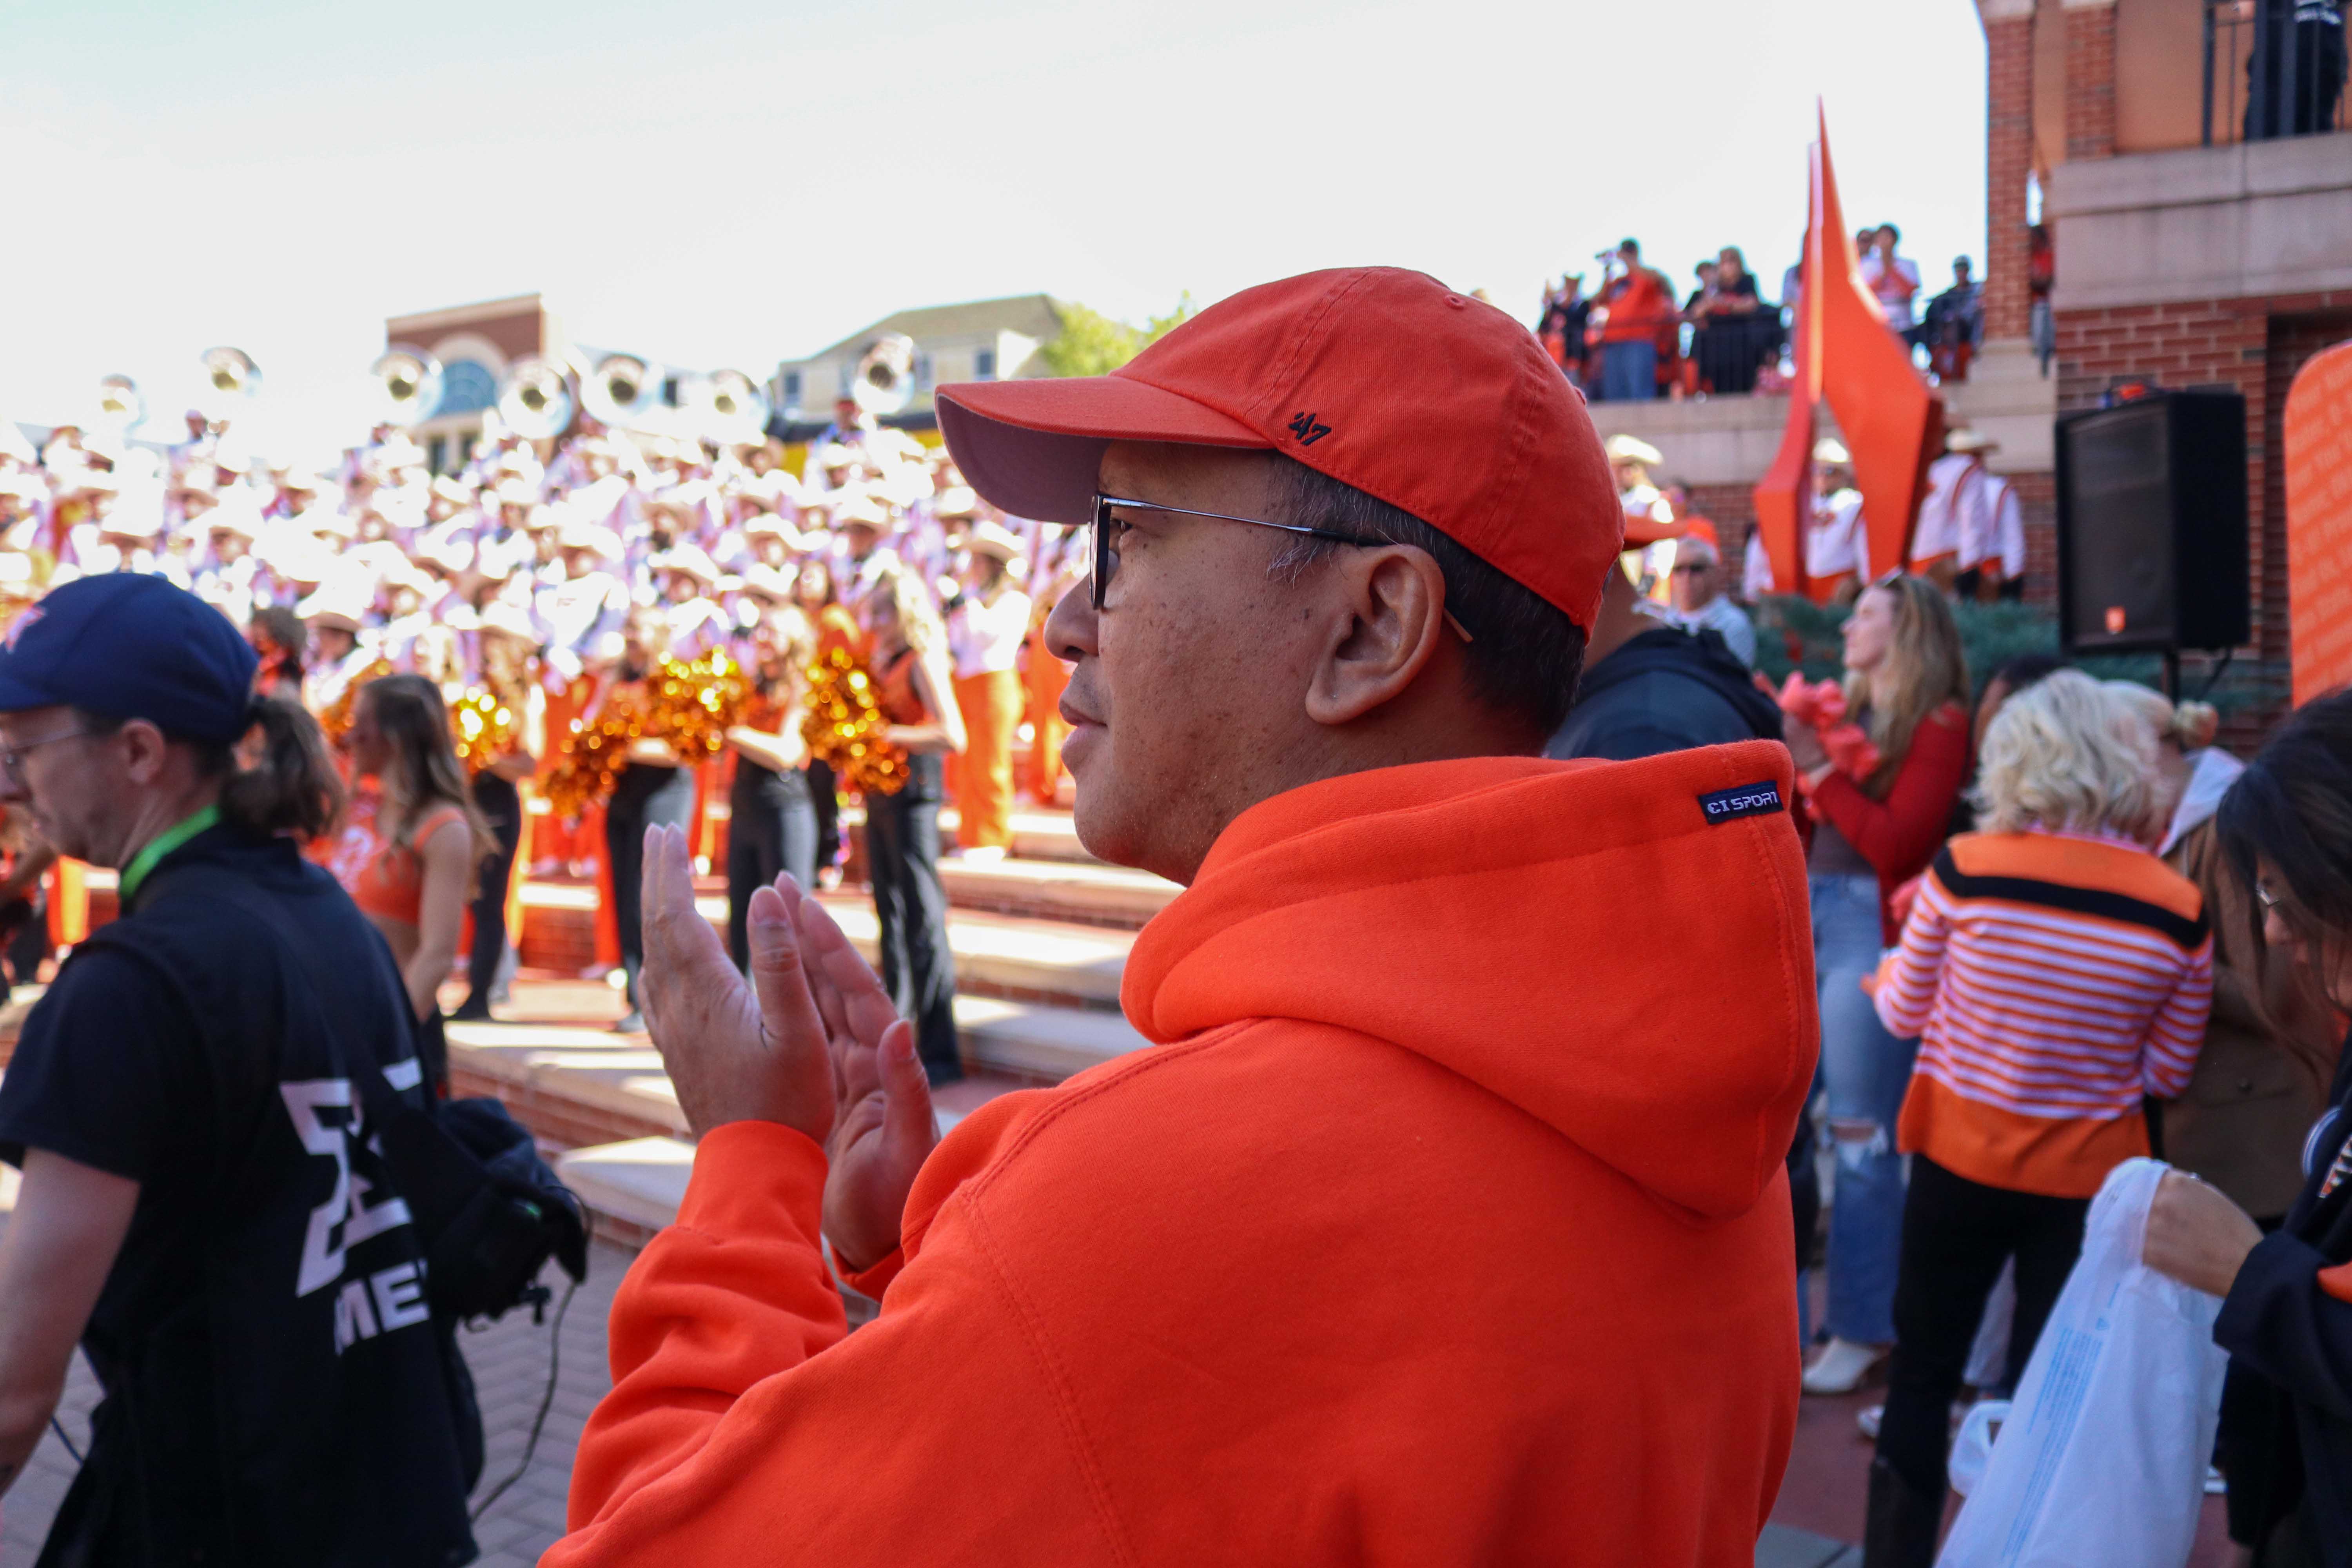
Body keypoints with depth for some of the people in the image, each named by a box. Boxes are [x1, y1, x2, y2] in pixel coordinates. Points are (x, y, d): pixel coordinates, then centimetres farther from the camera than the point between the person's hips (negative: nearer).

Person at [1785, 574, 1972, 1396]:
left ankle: (1862, 1330, 10)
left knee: (1860, 1135, -1)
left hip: (1869, 928, -6)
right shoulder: (1845, 712, 15)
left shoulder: (1938, 723, -3)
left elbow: (1899, 843, -14)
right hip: (1803, 918, 6)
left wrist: (1820, 771, -12)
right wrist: (1783, 753, 3)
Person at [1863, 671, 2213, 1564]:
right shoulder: (2180, 910, -11)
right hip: (2090, 1179, 1)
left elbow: (1903, 1014, -2)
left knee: (1923, 1371, 15)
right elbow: (2168, 1073, 0)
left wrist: (1895, 974, 19)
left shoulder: (1964, 869, -15)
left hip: (1960, 1162, -1)